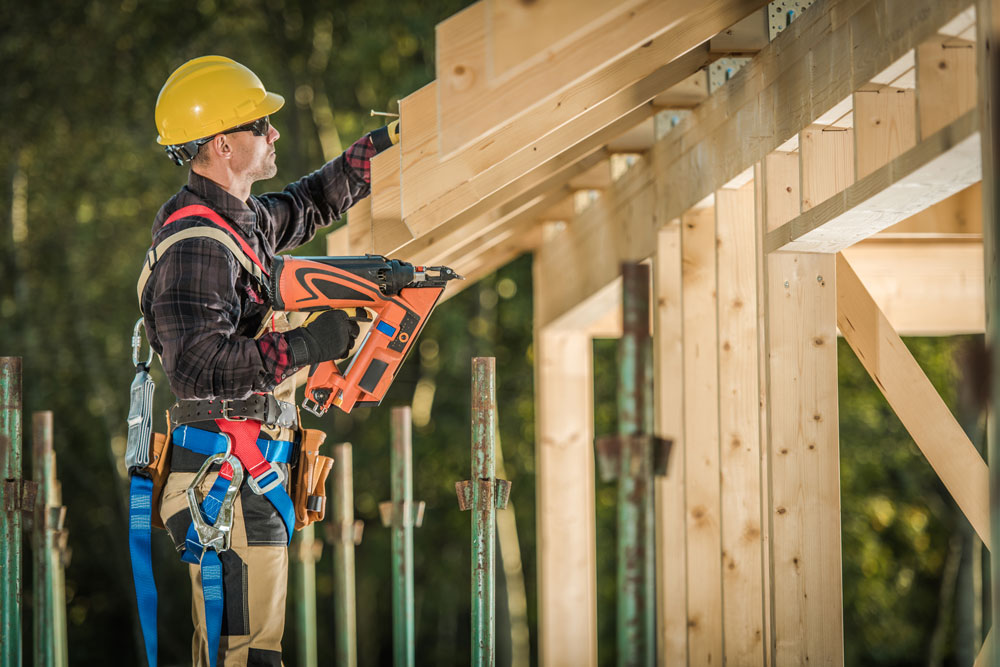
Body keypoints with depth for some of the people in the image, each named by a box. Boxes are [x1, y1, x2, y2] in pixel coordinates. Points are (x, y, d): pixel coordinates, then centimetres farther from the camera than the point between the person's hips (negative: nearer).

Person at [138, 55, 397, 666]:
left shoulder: (244, 219, 13)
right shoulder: (195, 244, -18)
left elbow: (310, 204, 35)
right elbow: (197, 366, -29)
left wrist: (382, 144, 34)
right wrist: (307, 345, -25)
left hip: (253, 473, 10)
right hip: (228, 480, -10)